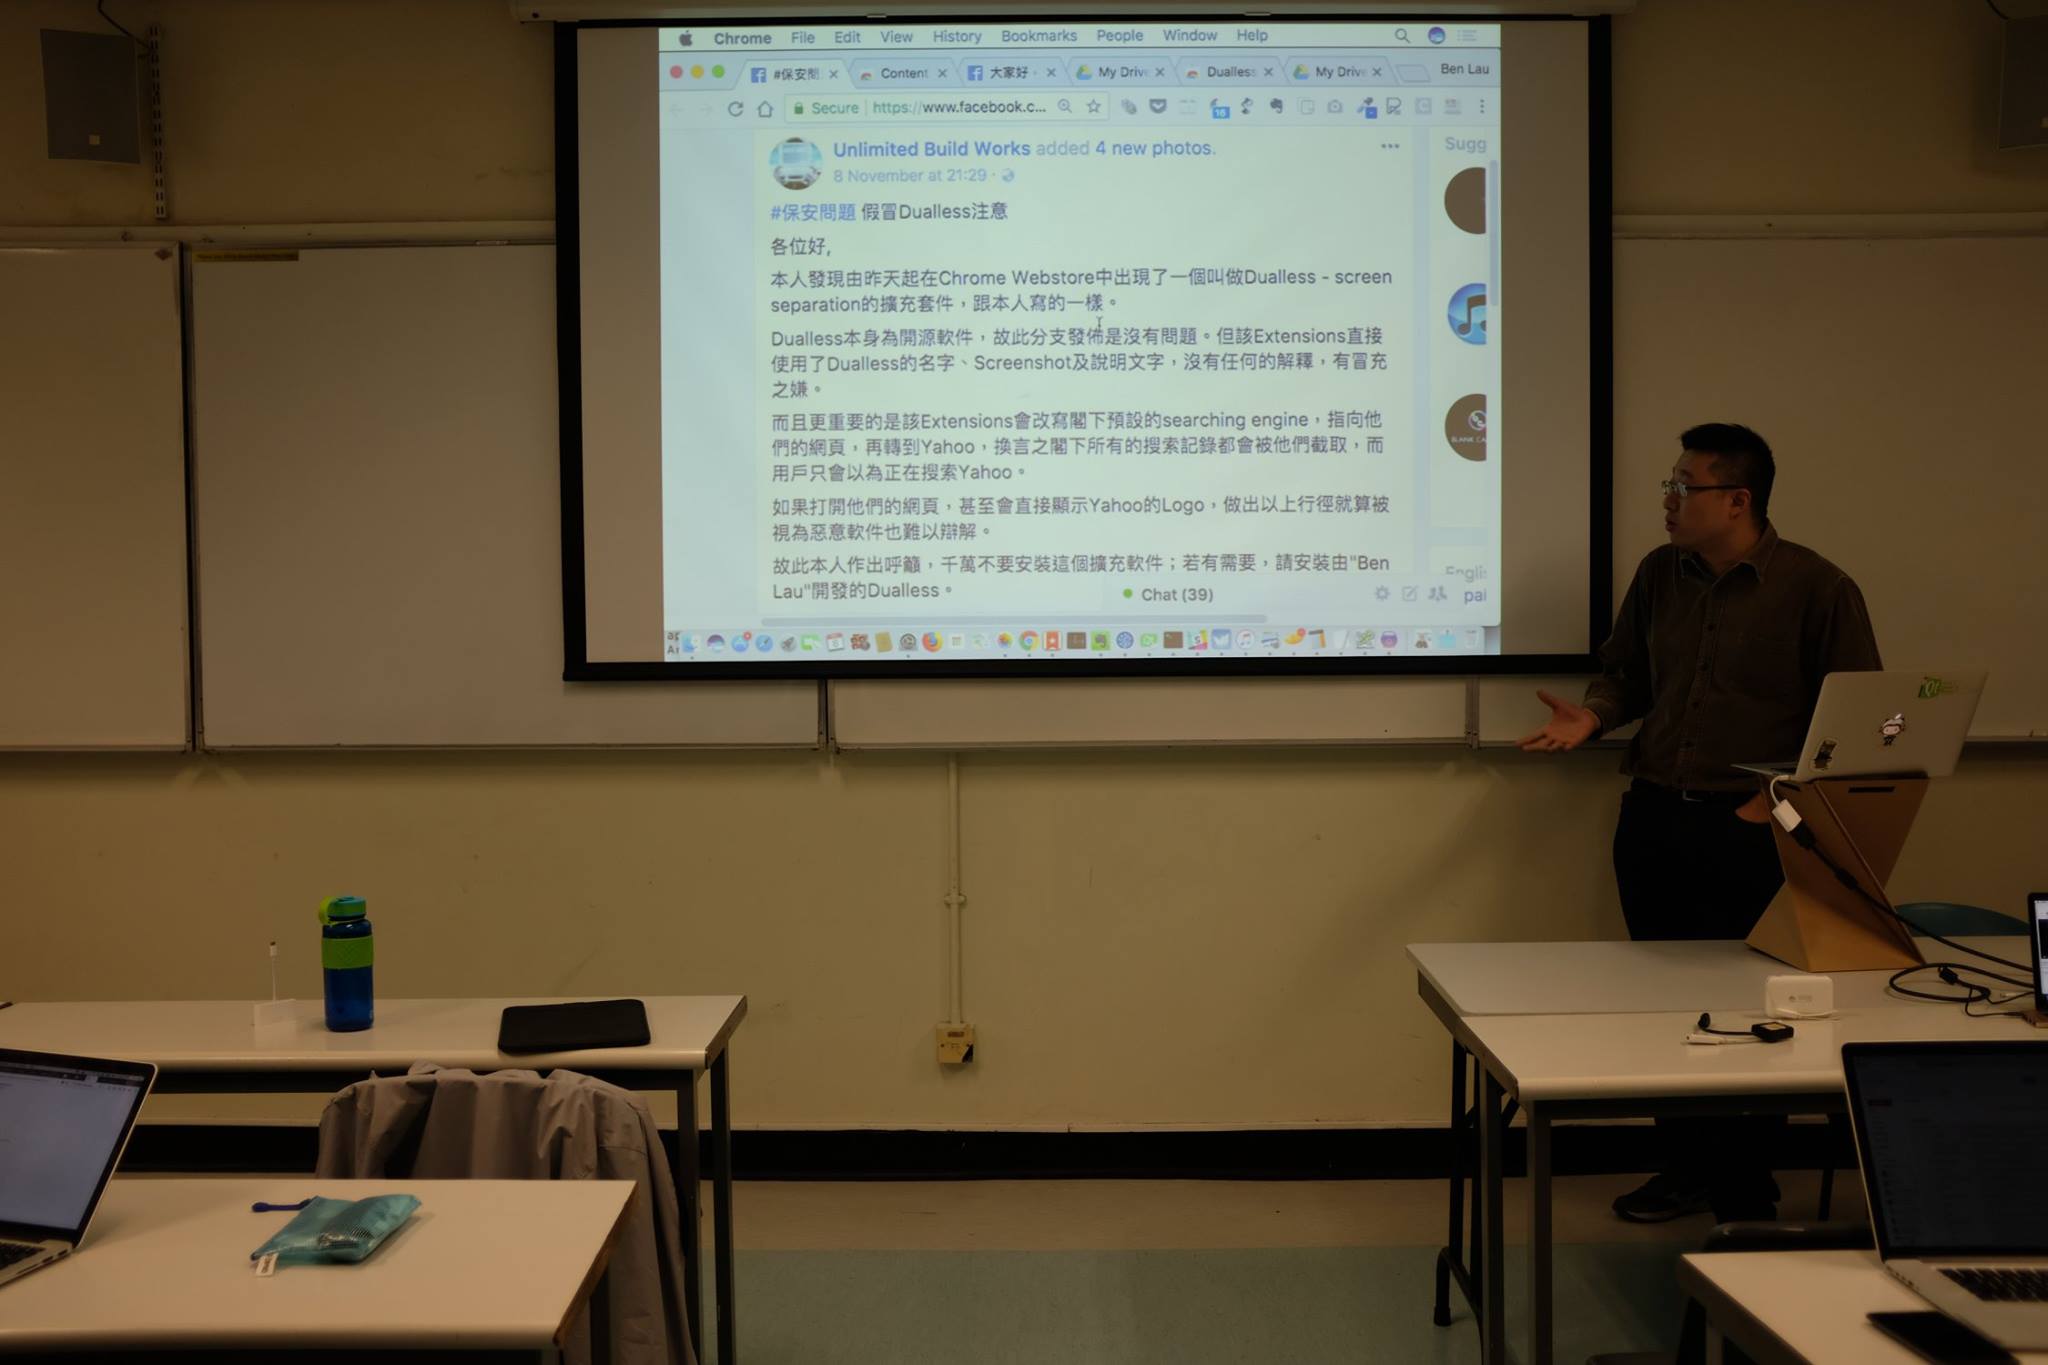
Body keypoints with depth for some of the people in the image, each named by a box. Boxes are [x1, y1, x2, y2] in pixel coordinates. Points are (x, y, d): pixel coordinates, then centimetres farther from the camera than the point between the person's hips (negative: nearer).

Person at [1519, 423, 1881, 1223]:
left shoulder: (1817, 588, -8)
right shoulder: (1659, 574, 8)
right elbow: (1626, 671, 18)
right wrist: (1592, 717, -3)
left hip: (1750, 832, -5)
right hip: (1653, 819, 5)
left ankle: (1745, 1196, 14)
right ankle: (1686, 1169, 27)